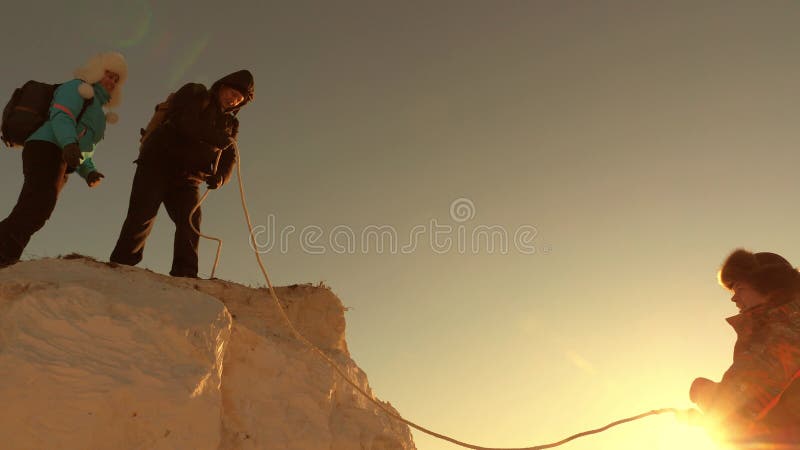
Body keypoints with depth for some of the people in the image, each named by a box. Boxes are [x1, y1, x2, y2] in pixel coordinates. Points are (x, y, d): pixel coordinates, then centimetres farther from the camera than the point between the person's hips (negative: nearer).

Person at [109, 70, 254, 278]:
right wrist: (217, 138, -22)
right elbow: (184, 122, -15)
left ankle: (184, 274, -15)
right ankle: (121, 264, -5)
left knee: (191, 221, -13)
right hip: (157, 162, -4)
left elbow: (228, 157, 7)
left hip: (187, 178, 4)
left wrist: (220, 176, -15)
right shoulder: (194, 94, 6)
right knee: (143, 215, -12)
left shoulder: (230, 124, 19)